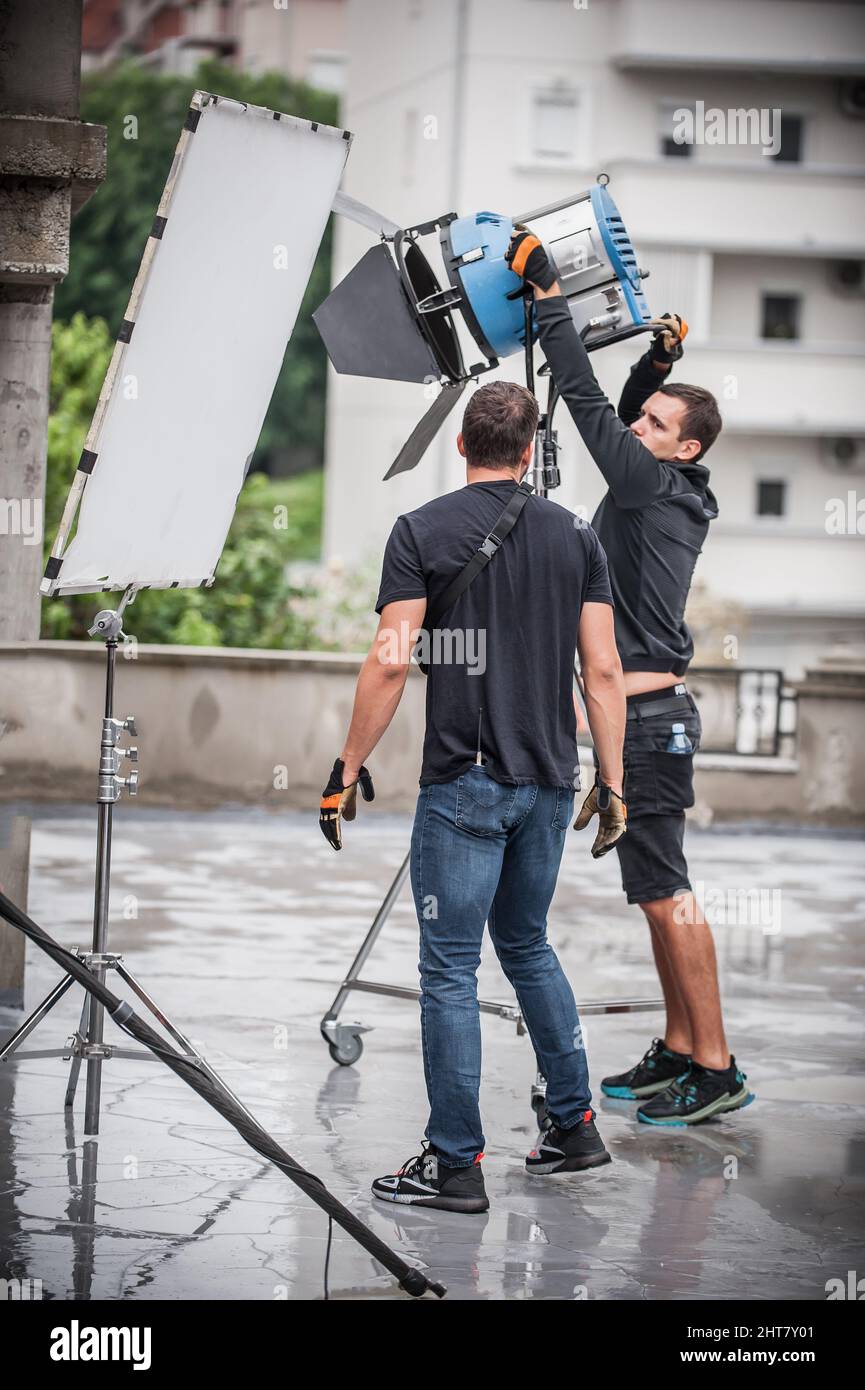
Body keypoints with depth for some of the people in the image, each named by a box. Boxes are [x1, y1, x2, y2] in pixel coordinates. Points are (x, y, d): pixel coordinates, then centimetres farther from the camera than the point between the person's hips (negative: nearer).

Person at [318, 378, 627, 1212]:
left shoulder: (422, 531, -5)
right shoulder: (575, 536, 6)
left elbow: (391, 659, -12)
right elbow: (603, 671, 3)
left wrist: (349, 767, -5)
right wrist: (611, 784, 8)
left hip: (463, 782, -5)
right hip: (548, 782, 5)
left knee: (449, 967, 1)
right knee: (526, 946, 22)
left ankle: (456, 1163, 3)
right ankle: (574, 1126, 24)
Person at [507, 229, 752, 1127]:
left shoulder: (654, 486, -12)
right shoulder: (668, 493, 13)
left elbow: (587, 400, -13)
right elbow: (620, 417, 30)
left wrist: (548, 294, -9)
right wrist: (659, 364, 13)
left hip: (649, 717, -10)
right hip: (644, 716, 10)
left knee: (665, 893, -10)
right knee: (656, 893, 13)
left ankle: (716, 1069, -9)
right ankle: (678, 1051, 19)